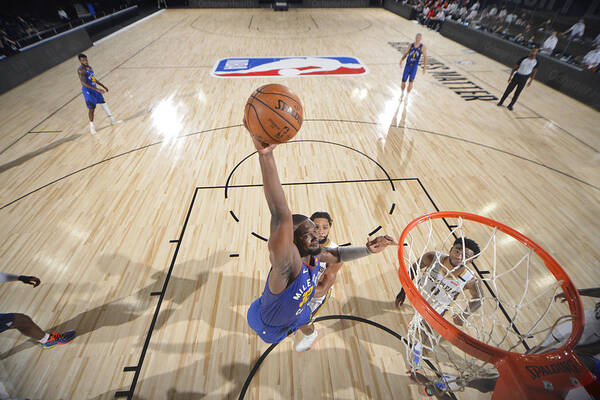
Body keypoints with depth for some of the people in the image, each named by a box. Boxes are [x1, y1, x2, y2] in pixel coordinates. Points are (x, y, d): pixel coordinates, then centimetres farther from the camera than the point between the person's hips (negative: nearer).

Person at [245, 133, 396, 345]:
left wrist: (369, 250, -15)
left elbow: (337, 255, 1)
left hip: (293, 312, 6)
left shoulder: (314, 254, -22)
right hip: (267, 326, -6)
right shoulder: (287, 263, -45)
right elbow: (281, 217, -65)